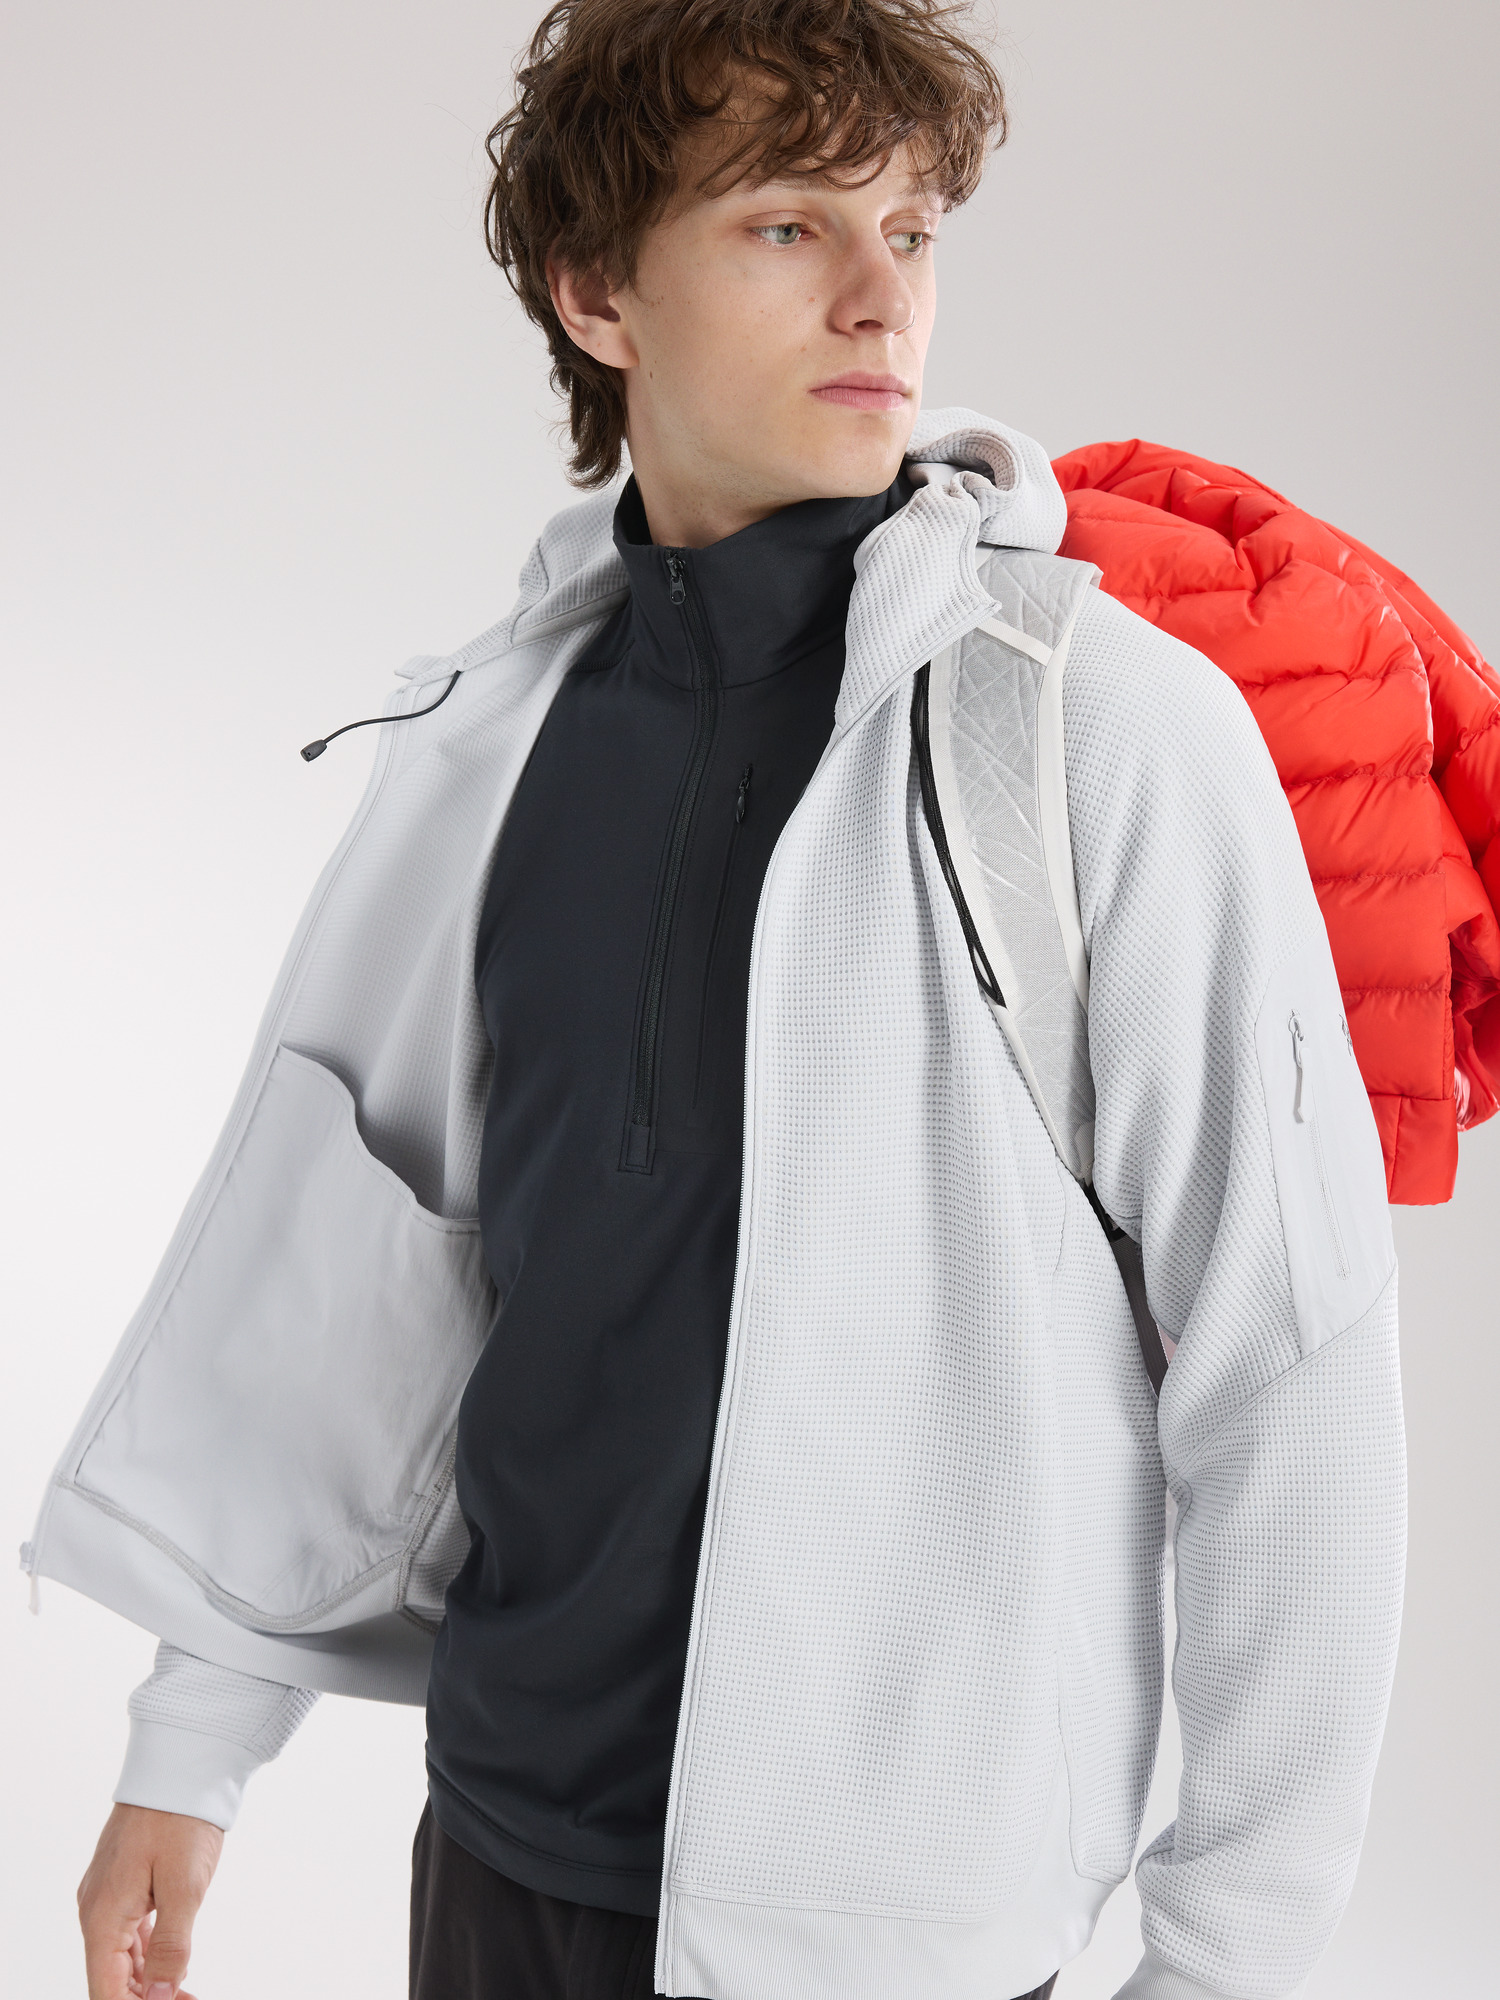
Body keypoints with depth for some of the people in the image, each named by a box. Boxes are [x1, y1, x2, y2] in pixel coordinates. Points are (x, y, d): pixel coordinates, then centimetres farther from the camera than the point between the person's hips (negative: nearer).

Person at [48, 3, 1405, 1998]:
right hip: (504, 1825, 5)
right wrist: (196, 1736, 10)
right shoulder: (491, 730, 0)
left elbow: (1289, 1370, -13)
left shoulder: (1117, 727, -15)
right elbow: (342, 1239, 7)